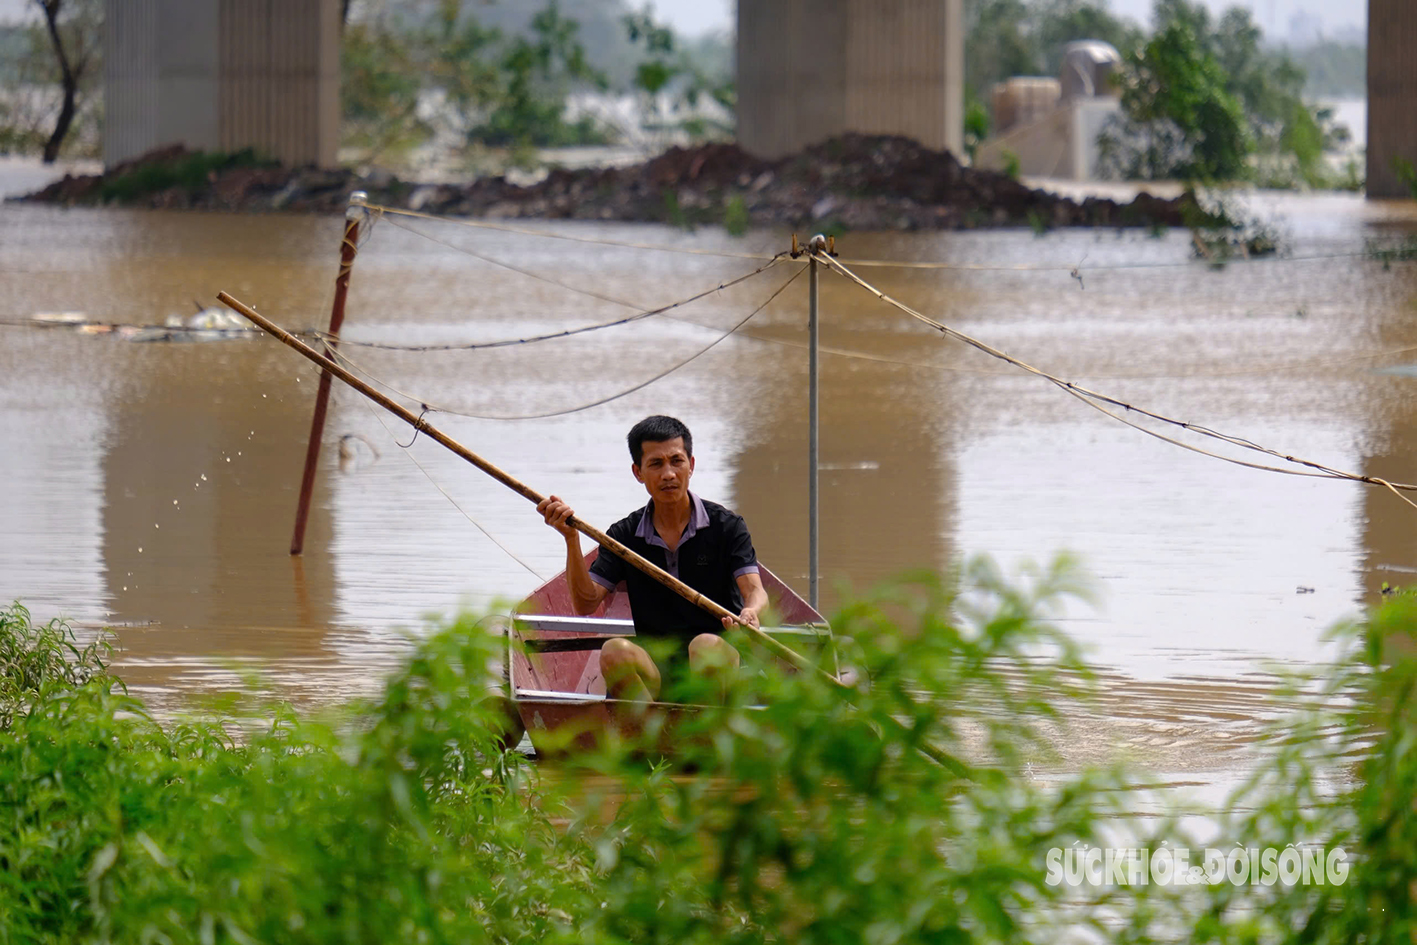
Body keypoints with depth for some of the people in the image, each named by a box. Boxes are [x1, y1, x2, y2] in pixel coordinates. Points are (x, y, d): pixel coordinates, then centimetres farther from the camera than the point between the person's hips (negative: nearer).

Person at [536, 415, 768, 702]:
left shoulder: (726, 525, 3)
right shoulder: (624, 535, 10)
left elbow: (755, 591, -9)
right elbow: (585, 603, 0)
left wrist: (750, 613, -35)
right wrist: (571, 538, -13)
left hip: (715, 668, -2)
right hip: (654, 673, 2)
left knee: (706, 646, -35)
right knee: (615, 651, -30)